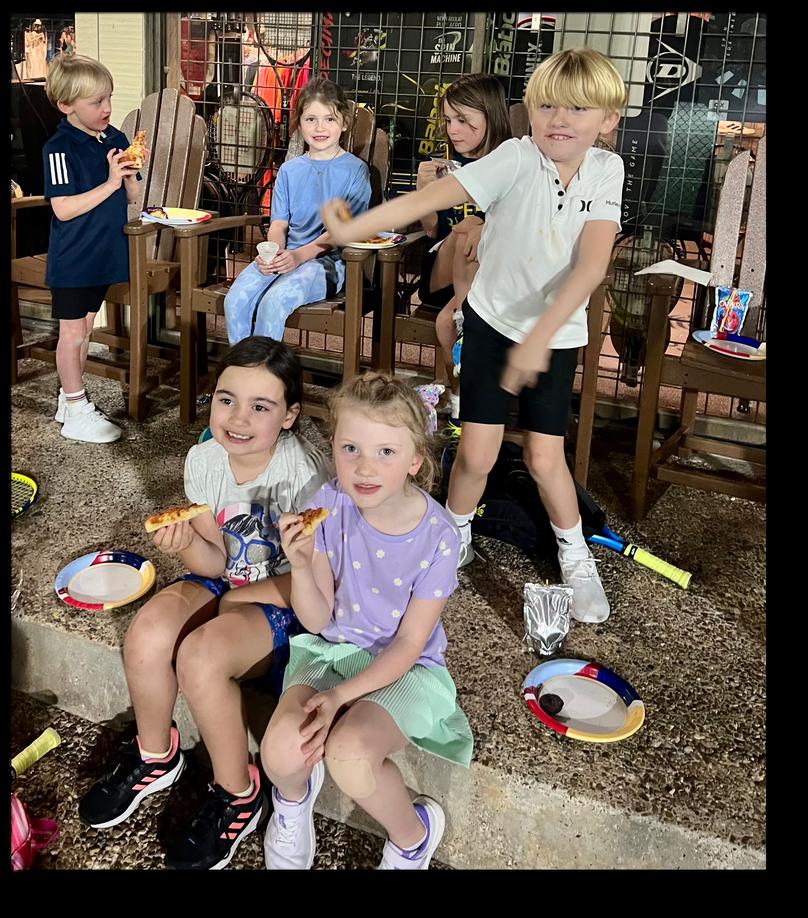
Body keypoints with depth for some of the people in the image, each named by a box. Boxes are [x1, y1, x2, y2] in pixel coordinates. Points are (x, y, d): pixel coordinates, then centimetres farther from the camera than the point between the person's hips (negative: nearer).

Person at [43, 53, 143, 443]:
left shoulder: (116, 139, 4)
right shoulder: (59, 148, -16)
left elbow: (131, 197, 10)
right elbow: (63, 209, -22)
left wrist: (129, 174, -11)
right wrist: (109, 184, -24)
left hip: (105, 253, 7)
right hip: (72, 259, -6)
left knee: (85, 327, 16)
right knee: (72, 331, 2)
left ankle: (70, 398, 29)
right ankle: (76, 414, 11)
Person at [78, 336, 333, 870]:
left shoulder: (306, 474, -24)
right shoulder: (204, 460, -7)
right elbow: (216, 562, -1)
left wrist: (237, 600, -13)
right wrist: (186, 545, -23)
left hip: (285, 601, -5)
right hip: (225, 580, 6)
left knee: (200, 656, -29)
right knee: (147, 635, -21)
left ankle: (239, 797, -3)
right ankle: (155, 756, 10)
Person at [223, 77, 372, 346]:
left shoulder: (354, 170, 2)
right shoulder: (289, 170, 17)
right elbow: (279, 224, 12)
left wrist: (300, 255, -18)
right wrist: (274, 251, -11)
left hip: (328, 259, -5)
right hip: (284, 254, 5)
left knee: (274, 301, -32)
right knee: (235, 299, -22)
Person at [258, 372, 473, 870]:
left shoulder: (437, 536, -20)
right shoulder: (330, 505, -13)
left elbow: (408, 645, -11)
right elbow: (318, 619, -7)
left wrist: (341, 694, -21)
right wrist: (300, 566, -27)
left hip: (405, 667, -2)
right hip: (332, 647, 3)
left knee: (348, 753, -30)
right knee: (282, 751, -25)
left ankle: (415, 834, 4)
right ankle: (294, 794, 15)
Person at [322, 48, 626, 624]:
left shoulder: (607, 170, -13)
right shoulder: (518, 157, -19)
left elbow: (592, 263, -24)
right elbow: (431, 197, -29)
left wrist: (541, 334, -35)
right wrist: (349, 230, -39)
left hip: (558, 332, 1)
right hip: (493, 321, -1)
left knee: (545, 456, 1)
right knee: (477, 453, -1)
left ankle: (576, 558, 27)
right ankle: (455, 541, 28)